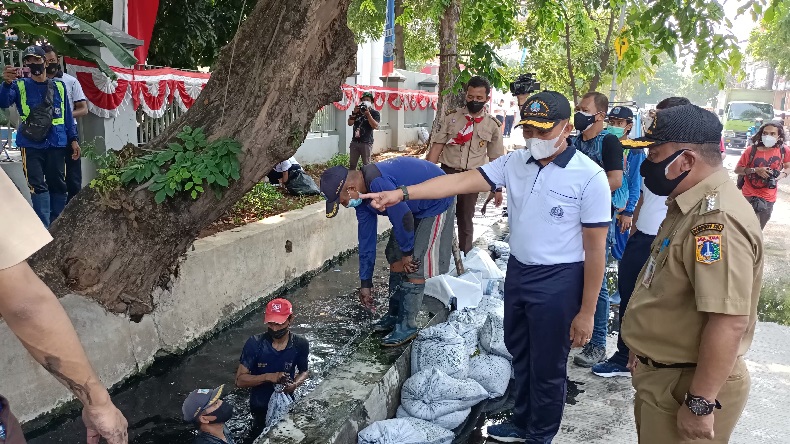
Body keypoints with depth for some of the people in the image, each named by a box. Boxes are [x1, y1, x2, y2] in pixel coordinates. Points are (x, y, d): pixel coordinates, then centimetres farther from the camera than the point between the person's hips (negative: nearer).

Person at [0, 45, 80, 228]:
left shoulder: (59, 86, 10)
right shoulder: (20, 85, 3)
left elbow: (67, 115, 13)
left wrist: (73, 139, 8)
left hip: (56, 144, 2)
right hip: (31, 145, -2)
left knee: (58, 186, 7)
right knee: (38, 187, -6)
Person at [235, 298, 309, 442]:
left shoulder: (300, 345, -16)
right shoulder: (255, 343, -22)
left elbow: (305, 371, 2)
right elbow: (240, 380, -18)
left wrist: (295, 384, -19)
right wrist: (268, 377, -31)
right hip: (260, 408, -2)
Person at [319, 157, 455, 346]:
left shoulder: (378, 183, -34)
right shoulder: (361, 194, -3)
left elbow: (403, 218, -29)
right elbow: (366, 240, 3)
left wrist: (407, 252, -12)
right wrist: (365, 283, 7)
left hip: (437, 203, -9)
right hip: (414, 207, 9)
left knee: (414, 266, -11)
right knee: (395, 257, 10)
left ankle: (407, 325, -2)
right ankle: (394, 314, 22)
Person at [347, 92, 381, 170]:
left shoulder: (375, 113, 1)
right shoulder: (357, 111, 13)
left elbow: (375, 126, -13)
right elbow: (350, 123, 5)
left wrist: (368, 114, -19)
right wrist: (354, 113, -9)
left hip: (366, 143, -4)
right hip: (354, 142, 4)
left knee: (366, 165, 0)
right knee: (352, 164, 8)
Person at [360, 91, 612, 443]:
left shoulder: (589, 177, -17)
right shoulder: (515, 162, -2)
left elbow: (595, 249, -15)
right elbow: (461, 181, -9)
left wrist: (586, 312, -13)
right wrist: (402, 193, -20)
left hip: (558, 282, -6)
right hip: (517, 271, 6)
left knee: (547, 367, 11)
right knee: (520, 355, 23)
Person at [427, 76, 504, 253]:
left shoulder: (493, 125, 1)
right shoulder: (451, 117, -1)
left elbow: (495, 159, 6)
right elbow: (437, 146, -2)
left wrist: (498, 187, 6)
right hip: (447, 173, -1)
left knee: (466, 220, 14)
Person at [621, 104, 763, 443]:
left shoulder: (717, 220, -27)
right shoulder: (689, 206, 6)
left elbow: (729, 322, -31)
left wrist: (700, 404, -26)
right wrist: (645, 351, 23)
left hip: (685, 386, -9)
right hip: (659, 375, 9)